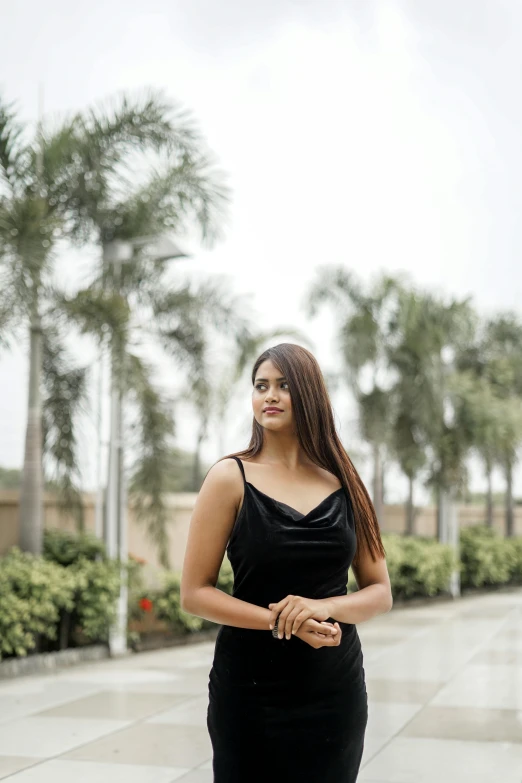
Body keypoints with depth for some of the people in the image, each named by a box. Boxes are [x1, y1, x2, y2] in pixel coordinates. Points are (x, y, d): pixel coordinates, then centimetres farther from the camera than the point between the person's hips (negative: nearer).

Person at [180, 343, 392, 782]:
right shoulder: (231, 478, -6)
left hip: (336, 690, 3)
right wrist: (280, 622, -20)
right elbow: (195, 594, -8)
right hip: (250, 690, -3)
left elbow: (380, 593, 4)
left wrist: (325, 606, -16)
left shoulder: (344, 483, 2)